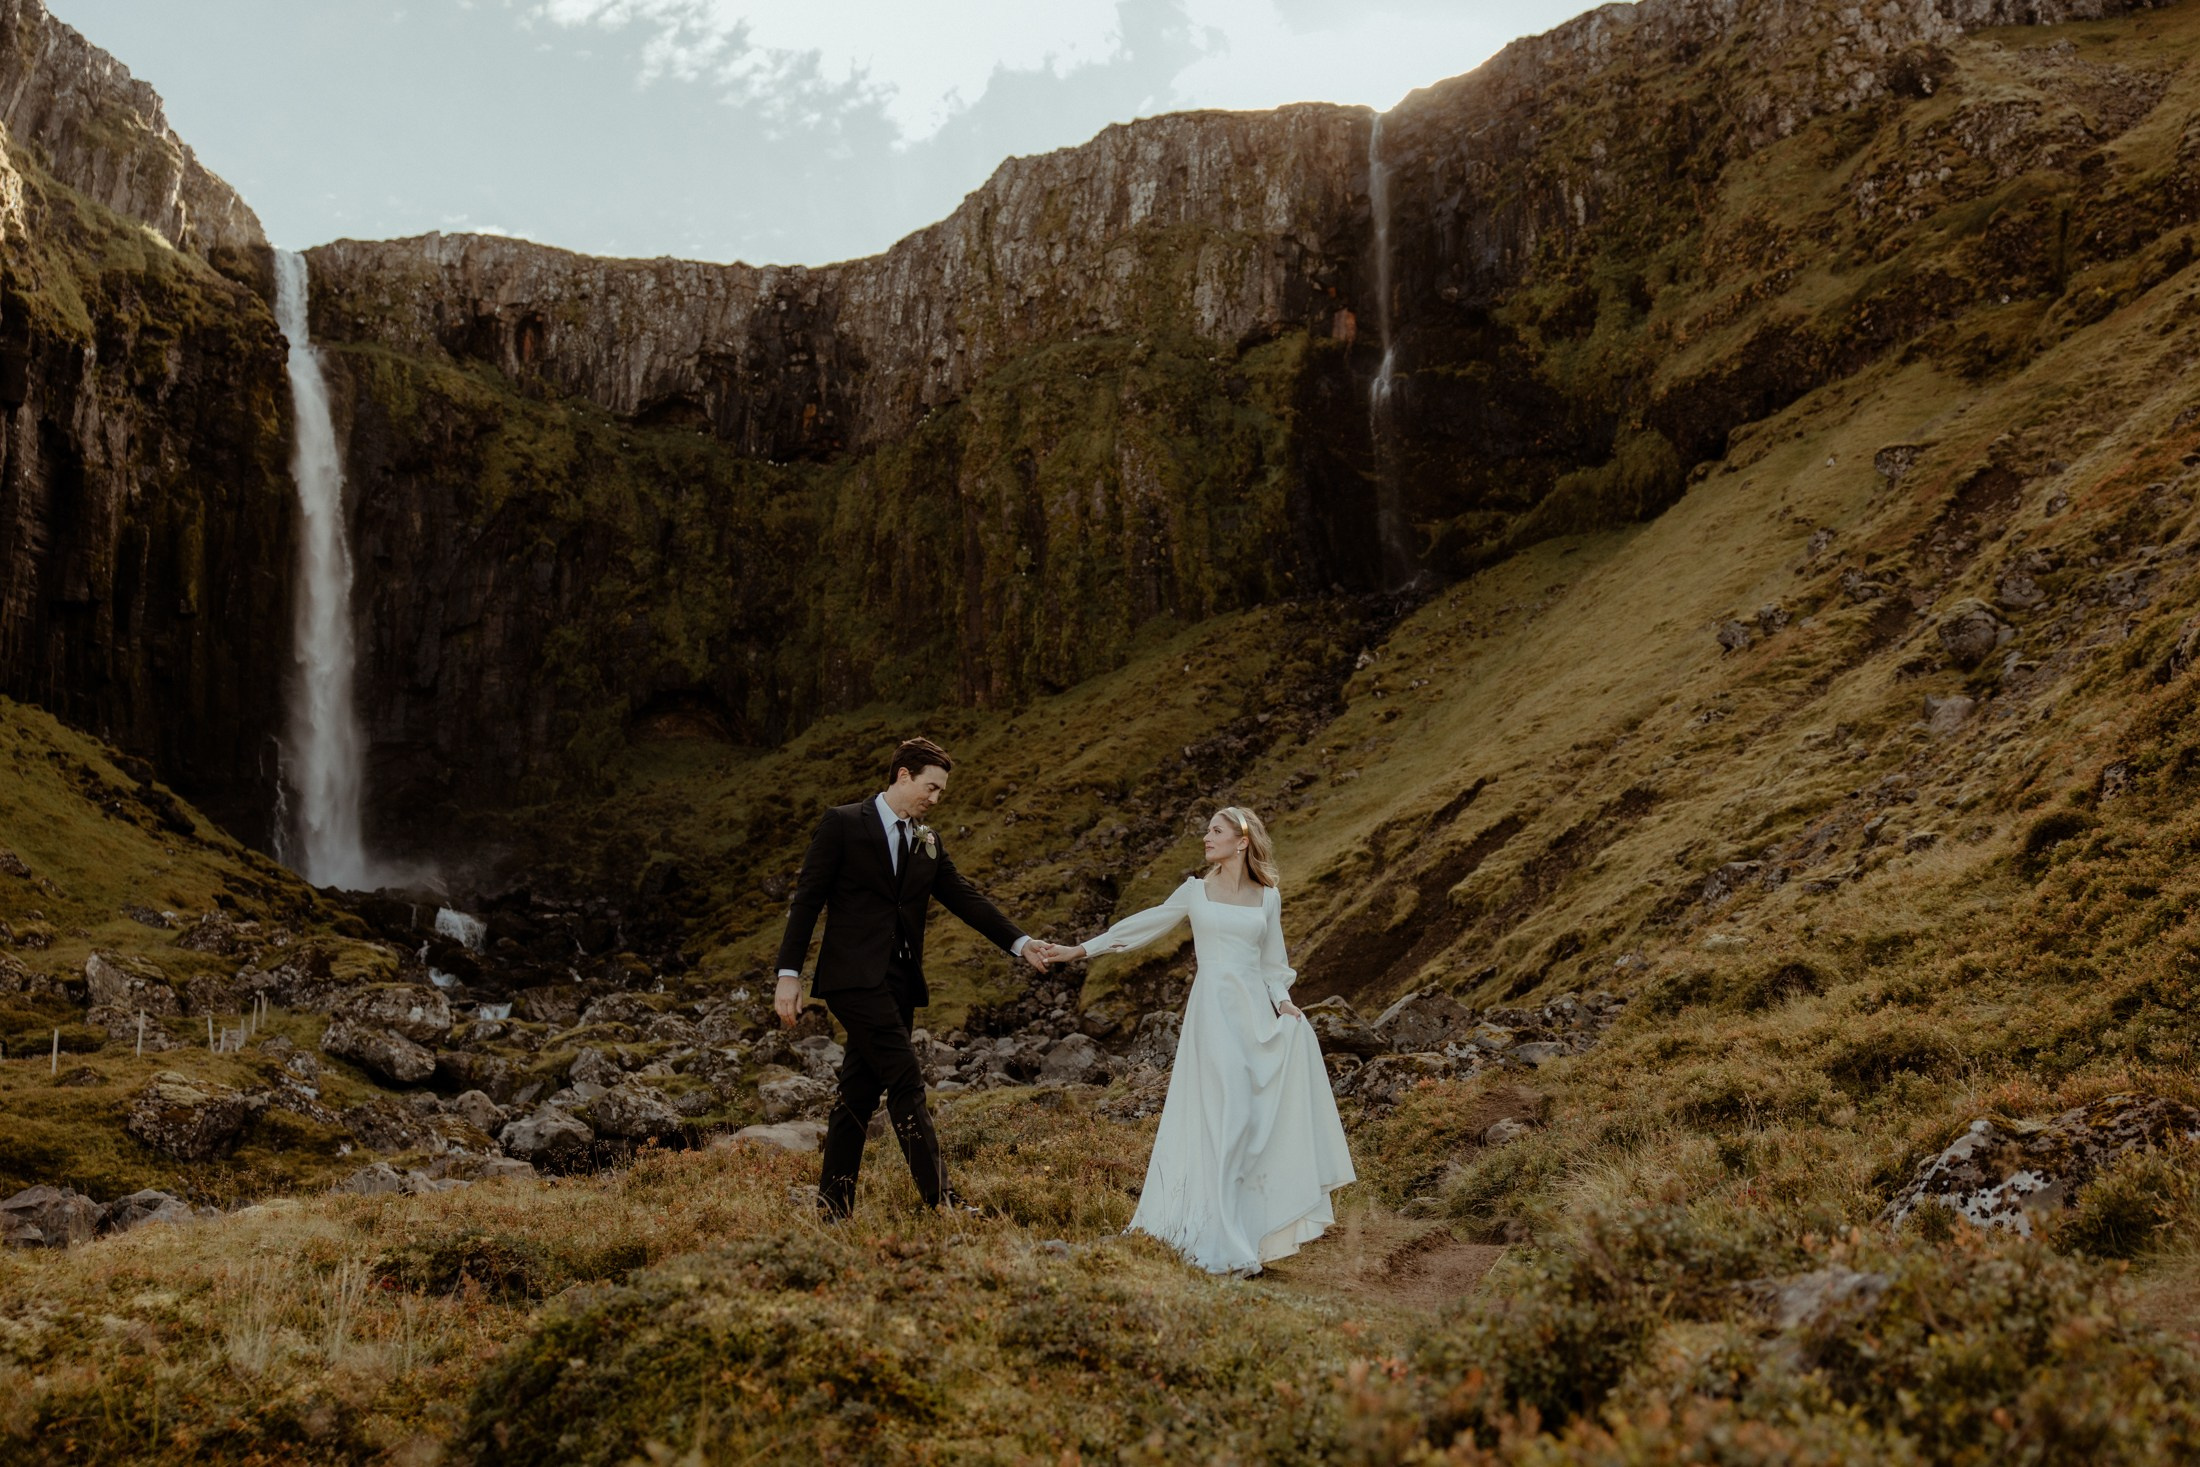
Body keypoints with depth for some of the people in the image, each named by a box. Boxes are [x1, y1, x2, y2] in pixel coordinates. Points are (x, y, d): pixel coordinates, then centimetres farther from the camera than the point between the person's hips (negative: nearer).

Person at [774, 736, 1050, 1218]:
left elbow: (964, 898, 12)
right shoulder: (842, 823, -3)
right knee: (905, 1081, -13)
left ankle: (833, 1208, 15)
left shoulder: (928, 841, 15)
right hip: (855, 975, -7)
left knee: (859, 1092, 9)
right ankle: (940, 1201, -13)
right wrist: (789, 973, -11)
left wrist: (1020, 942, 2)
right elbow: (807, 898, -5)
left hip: (899, 980, 7)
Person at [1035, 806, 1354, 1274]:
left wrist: (1282, 1002, -2)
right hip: (1214, 1009, -2)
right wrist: (1081, 949, 10)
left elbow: (1272, 962, 16)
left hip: (1256, 1008, 2)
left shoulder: (1268, 897, 11)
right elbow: (1143, 925, 12)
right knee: (1226, 1114, -10)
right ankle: (1225, 1243, -8)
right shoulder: (1196, 891, 8)